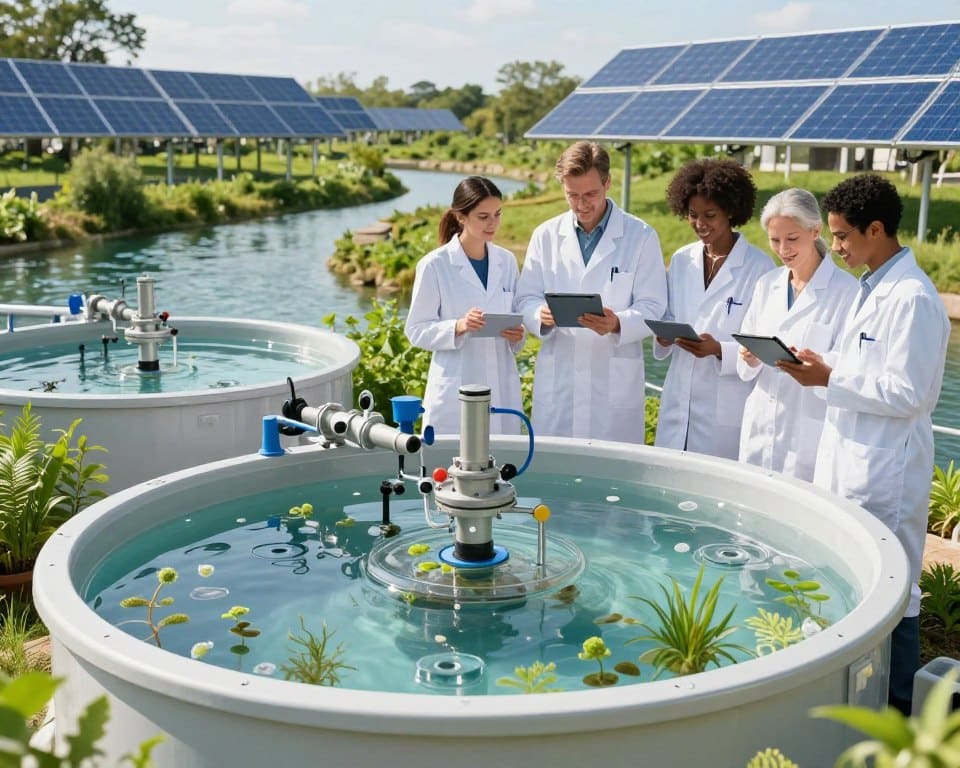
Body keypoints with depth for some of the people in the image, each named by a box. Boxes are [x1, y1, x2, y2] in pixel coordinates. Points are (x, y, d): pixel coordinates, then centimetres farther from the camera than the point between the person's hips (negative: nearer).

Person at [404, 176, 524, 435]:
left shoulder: (506, 261, 7)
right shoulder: (434, 265, -6)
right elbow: (417, 330, -4)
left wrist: (517, 335, -5)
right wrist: (458, 327, -21)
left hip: (503, 389, 4)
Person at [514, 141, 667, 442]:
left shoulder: (641, 236, 2)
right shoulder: (545, 235, 9)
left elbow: (652, 308, -2)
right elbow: (525, 299, 8)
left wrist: (617, 324, -23)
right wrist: (542, 314, -15)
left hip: (615, 382, -2)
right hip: (557, 380, 2)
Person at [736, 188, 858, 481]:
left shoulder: (846, 289, -8)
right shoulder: (767, 284, 9)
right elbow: (747, 370, 11)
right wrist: (750, 358, -11)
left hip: (808, 435, -5)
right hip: (759, 428, 5)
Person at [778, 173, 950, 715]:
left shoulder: (912, 298, -17)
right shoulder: (873, 288, 12)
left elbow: (906, 393, -20)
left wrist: (830, 378, -17)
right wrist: (823, 365, 4)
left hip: (885, 471, -9)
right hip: (851, 459, 9)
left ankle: (897, 704, 16)